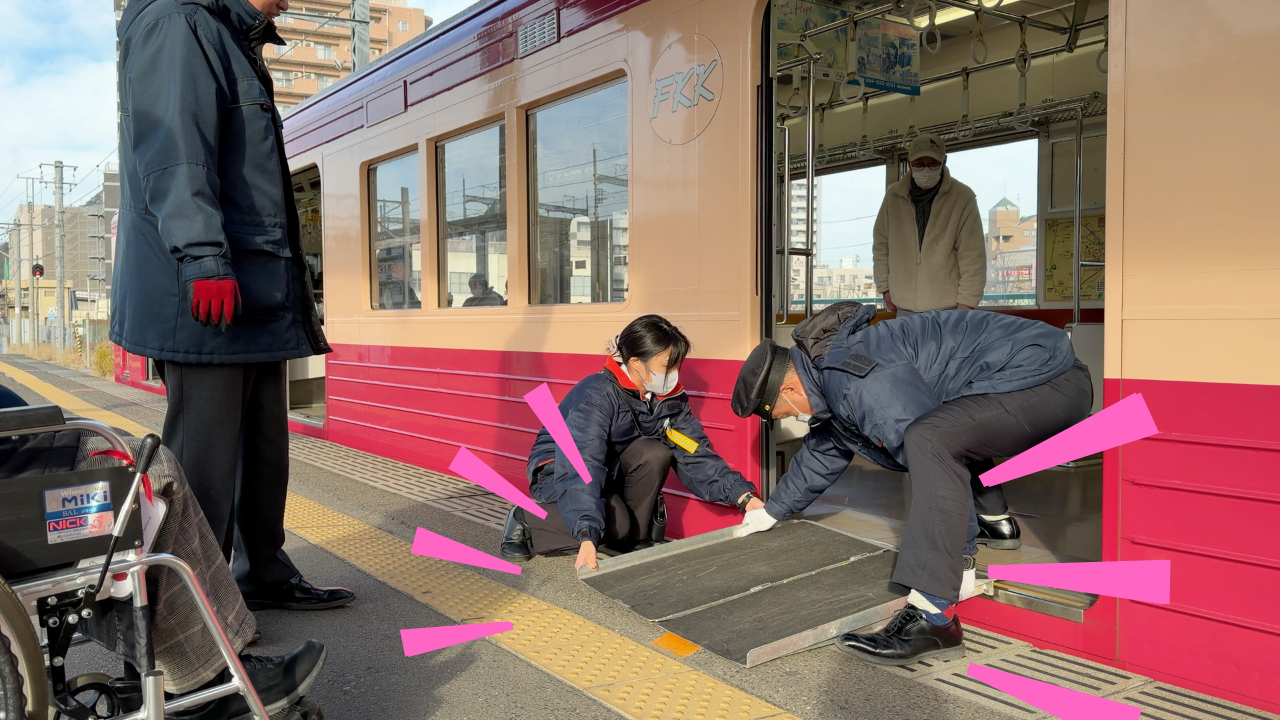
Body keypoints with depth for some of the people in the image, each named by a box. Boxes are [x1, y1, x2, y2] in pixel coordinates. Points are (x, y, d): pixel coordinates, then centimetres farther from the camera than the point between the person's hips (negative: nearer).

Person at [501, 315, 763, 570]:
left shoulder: (669, 399, -11)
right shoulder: (596, 396, -31)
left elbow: (695, 455, -13)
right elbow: (582, 467, -41)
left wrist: (743, 496, -25)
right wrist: (588, 538, -52)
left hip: (610, 470, 6)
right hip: (558, 471, -6)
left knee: (655, 452, -23)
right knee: (614, 522, -31)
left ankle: (634, 538, -6)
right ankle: (527, 523, -9)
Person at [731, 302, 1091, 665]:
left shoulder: (859, 382, -22)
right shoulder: (832, 377, 12)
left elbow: (926, 444, -24)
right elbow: (823, 452, 28)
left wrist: (963, 561, -13)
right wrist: (773, 511, 40)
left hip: (1047, 378, -11)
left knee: (928, 441, -29)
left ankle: (931, 618, -27)